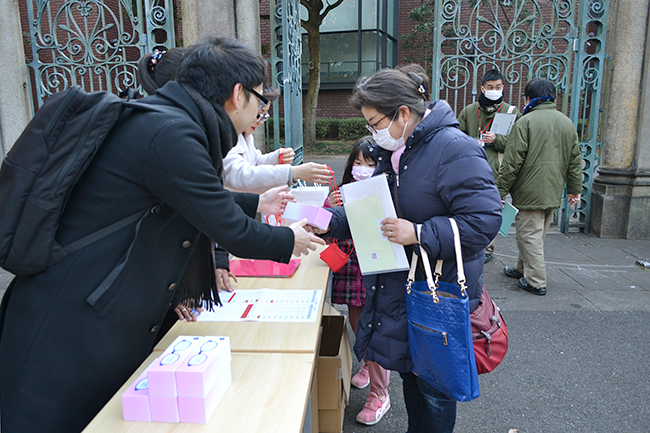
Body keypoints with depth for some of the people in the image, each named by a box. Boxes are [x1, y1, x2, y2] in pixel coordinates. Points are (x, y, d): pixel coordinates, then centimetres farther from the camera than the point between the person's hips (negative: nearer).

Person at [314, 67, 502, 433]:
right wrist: (331, 222, 0)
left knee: (434, 386, 10)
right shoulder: (394, 152, 8)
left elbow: (484, 221, -24)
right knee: (410, 373, 24)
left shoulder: (455, 150, -20)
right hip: (399, 289, 8)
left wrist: (418, 235, -29)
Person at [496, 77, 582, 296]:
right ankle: (522, 268, 34)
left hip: (530, 192, -7)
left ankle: (536, 281, 4)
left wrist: (501, 190, -8)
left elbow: (512, 162, -14)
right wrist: (575, 189, 21)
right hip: (553, 193, 8)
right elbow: (575, 161, 14)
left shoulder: (525, 122, -11)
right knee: (536, 233, 19)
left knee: (530, 235, 0)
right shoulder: (568, 123, 11)